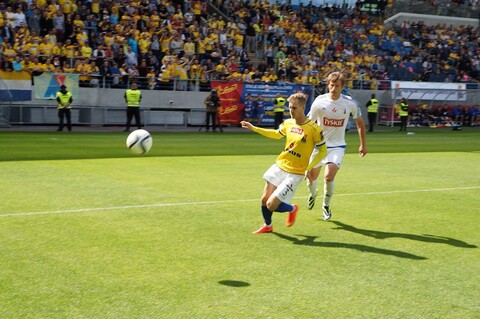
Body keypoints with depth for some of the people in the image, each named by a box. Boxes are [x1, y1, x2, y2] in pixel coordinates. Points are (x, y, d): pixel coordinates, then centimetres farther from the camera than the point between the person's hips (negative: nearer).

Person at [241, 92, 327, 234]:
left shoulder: (314, 129, -17)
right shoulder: (288, 123, 2)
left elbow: (323, 151, -8)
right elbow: (276, 134, 23)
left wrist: (309, 167, -20)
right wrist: (253, 128, 21)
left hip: (294, 173, -6)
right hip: (279, 166, 6)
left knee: (271, 205, -10)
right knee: (264, 200, 9)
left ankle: (292, 209, 22)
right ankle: (267, 226, 37)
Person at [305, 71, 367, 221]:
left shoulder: (350, 103, -11)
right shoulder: (319, 102, -13)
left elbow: (360, 123, 6)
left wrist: (363, 145, 9)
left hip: (337, 146, -1)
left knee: (329, 176, -21)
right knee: (311, 177, 12)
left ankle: (326, 206, 5)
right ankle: (313, 194, 50)